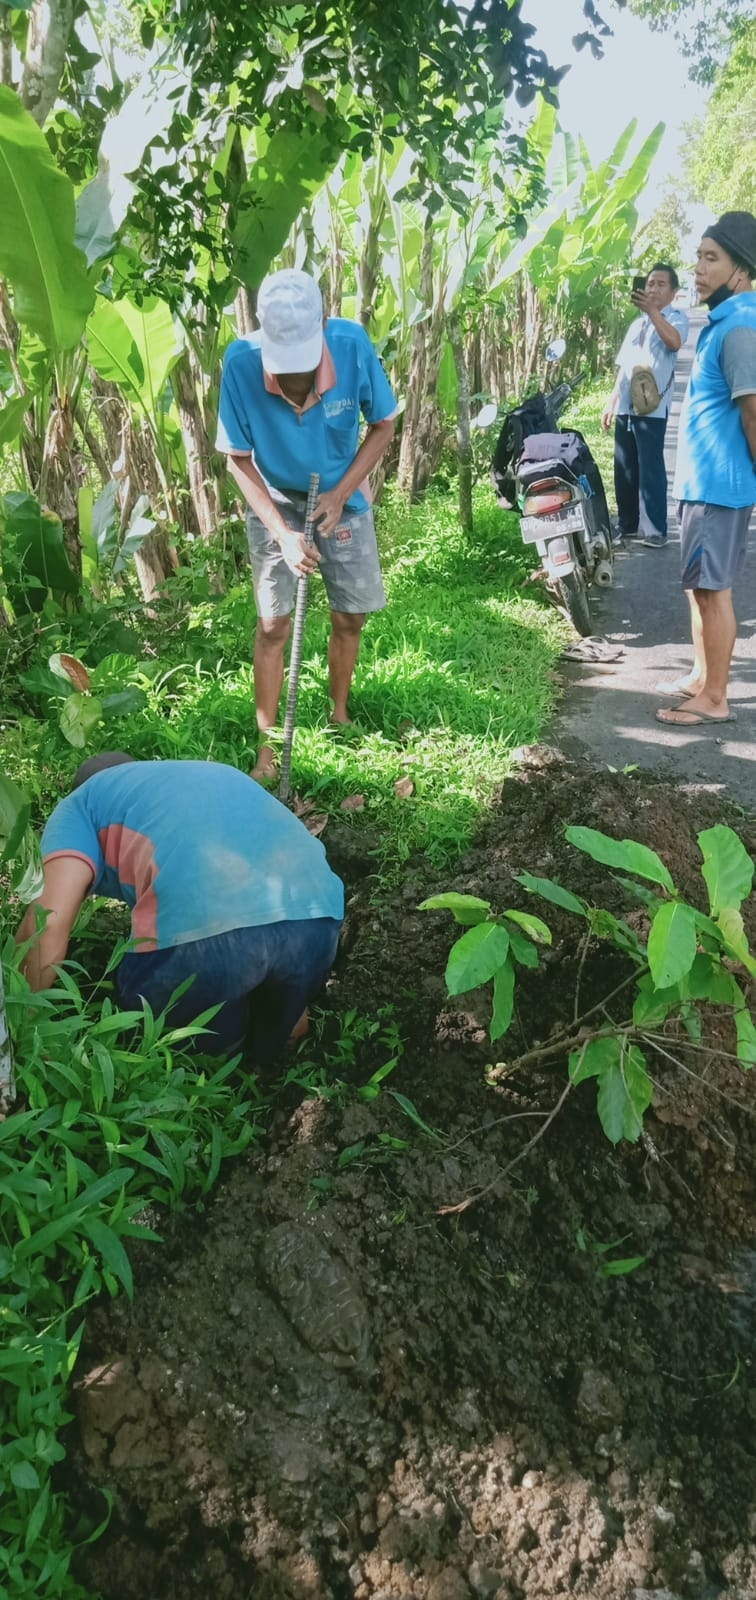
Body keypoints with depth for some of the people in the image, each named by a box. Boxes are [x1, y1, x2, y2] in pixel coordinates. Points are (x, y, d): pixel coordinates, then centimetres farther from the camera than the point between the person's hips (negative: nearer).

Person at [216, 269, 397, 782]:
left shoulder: (353, 344, -26)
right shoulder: (241, 362, -28)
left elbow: (383, 426, -10)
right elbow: (239, 459, -17)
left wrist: (340, 495, -18)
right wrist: (283, 534, -24)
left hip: (343, 498, 2)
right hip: (275, 503, -2)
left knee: (349, 618, 8)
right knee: (273, 625, -5)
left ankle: (339, 716, 31)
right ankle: (267, 746, 6)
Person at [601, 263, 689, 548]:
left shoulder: (676, 316, 2)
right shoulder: (637, 323, 23)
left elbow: (674, 342, -22)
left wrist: (652, 310, -26)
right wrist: (611, 403, 19)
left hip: (652, 407, -7)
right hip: (625, 407, 7)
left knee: (650, 469, -8)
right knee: (624, 469, 8)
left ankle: (655, 529, -4)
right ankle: (627, 525, 18)